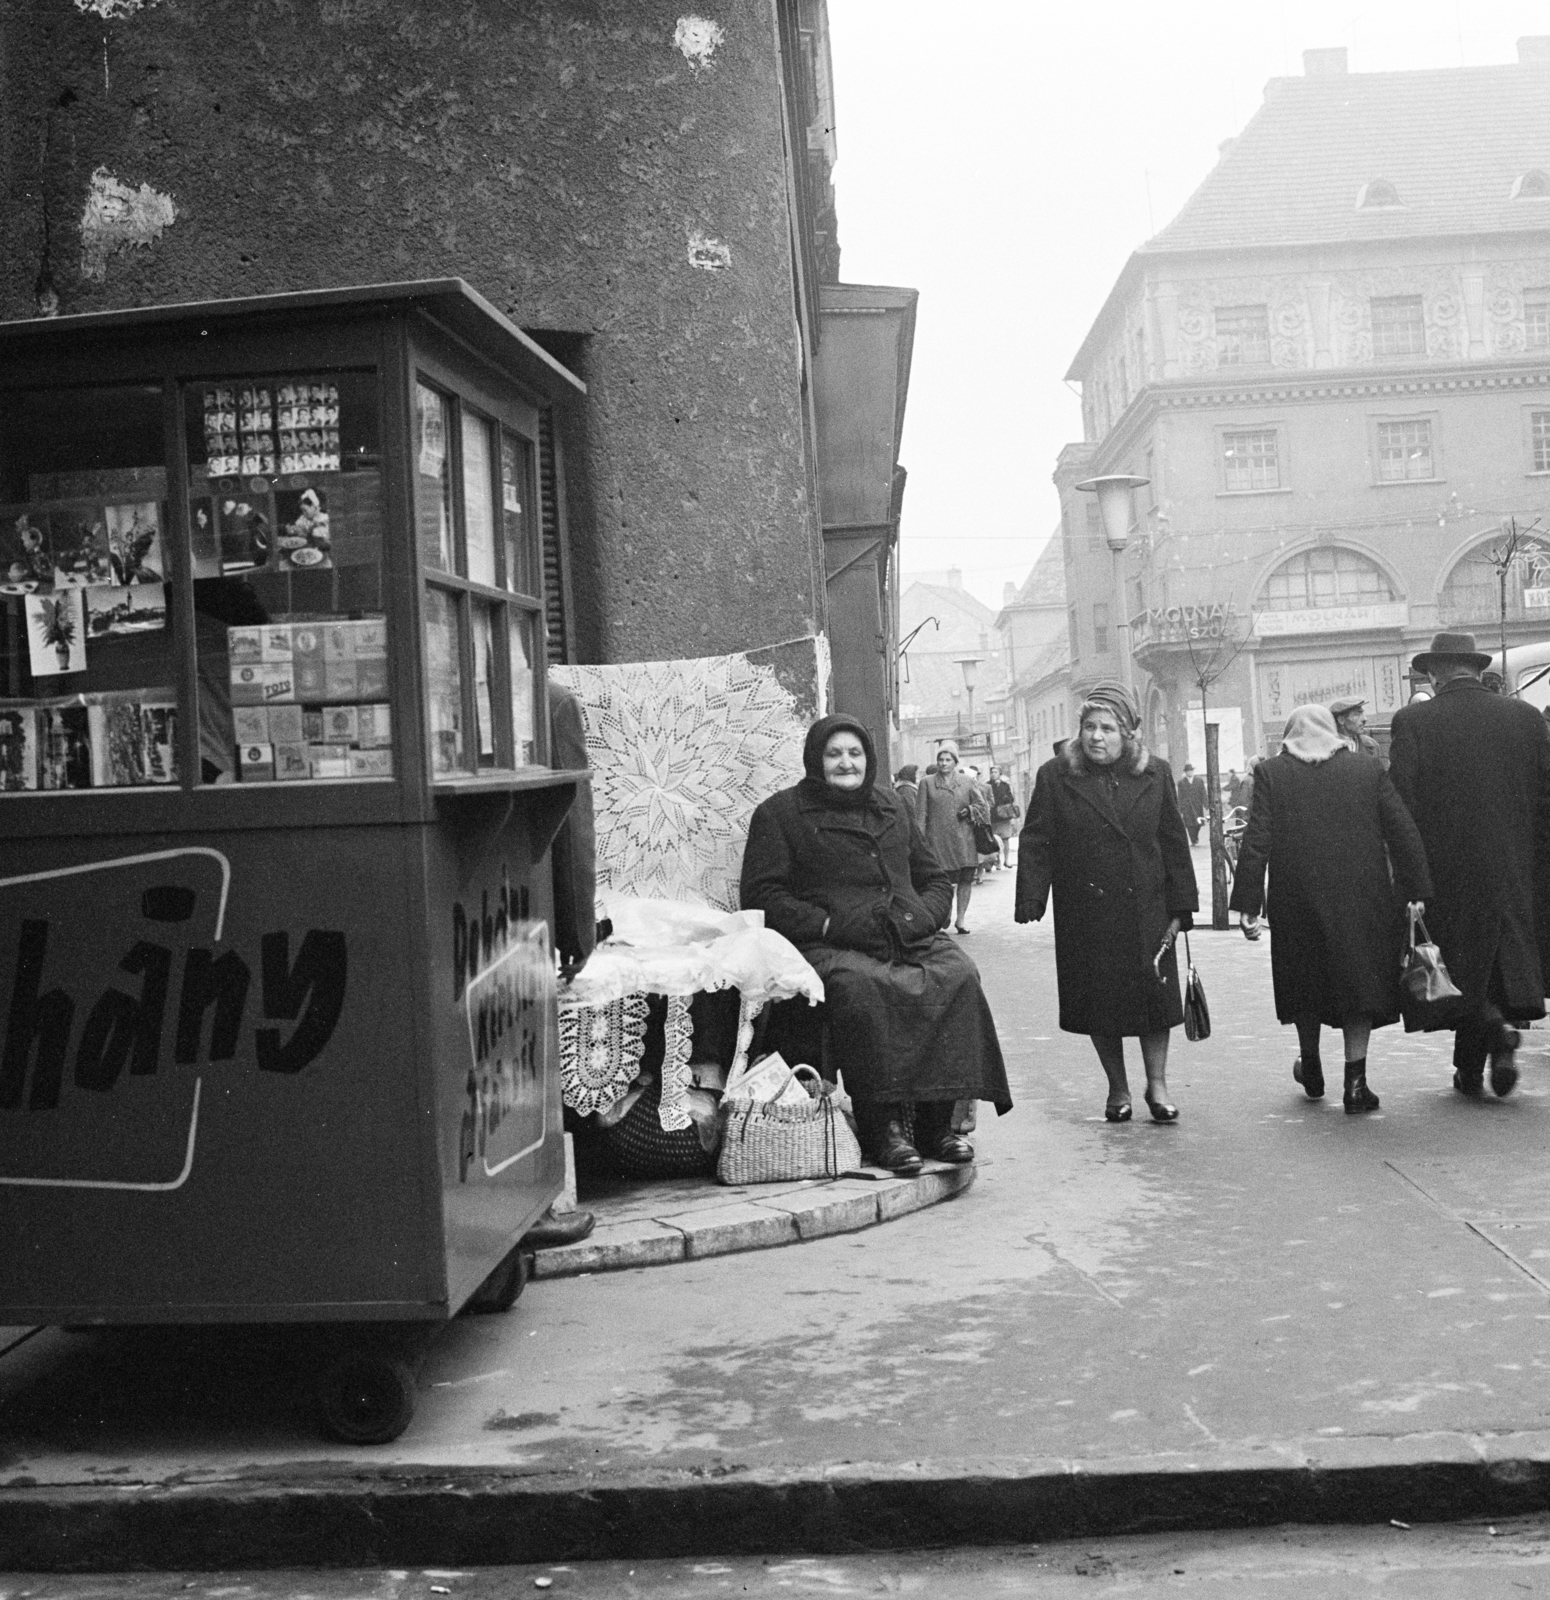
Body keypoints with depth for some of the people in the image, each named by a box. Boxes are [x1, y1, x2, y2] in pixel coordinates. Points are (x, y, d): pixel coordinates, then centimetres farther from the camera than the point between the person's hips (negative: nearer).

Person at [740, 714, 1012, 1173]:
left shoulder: (892, 808, 27)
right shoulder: (780, 813, 11)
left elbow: (935, 879, 28)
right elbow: (760, 896, 0)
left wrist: (924, 915, 5)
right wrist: (828, 925, -11)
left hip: (911, 941, 4)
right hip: (831, 948, -4)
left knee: (958, 976, -27)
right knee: (860, 986, -38)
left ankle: (937, 1123, -22)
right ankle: (882, 1125, -31)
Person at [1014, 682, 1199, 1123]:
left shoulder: (1155, 775, 5)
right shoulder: (1055, 777, -1)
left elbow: (1174, 843, 6)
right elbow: (1036, 844, -2)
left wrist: (1180, 906, 3)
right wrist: (1031, 901, -11)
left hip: (1146, 911, 1)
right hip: (1084, 916, -1)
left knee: (1154, 998, 1)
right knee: (1099, 1002, 5)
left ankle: (1157, 1084, 15)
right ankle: (1118, 1088, 20)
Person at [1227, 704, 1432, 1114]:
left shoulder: (1271, 773, -1)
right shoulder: (1368, 770, 4)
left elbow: (1255, 842, -7)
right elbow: (1403, 833, 0)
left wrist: (1247, 903, -5)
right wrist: (1415, 891, 3)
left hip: (1296, 900, 0)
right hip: (1362, 899, 0)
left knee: (1305, 980, 16)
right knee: (1359, 978, 6)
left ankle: (1311, 1070, 30)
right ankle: (1355, 1080, -1)